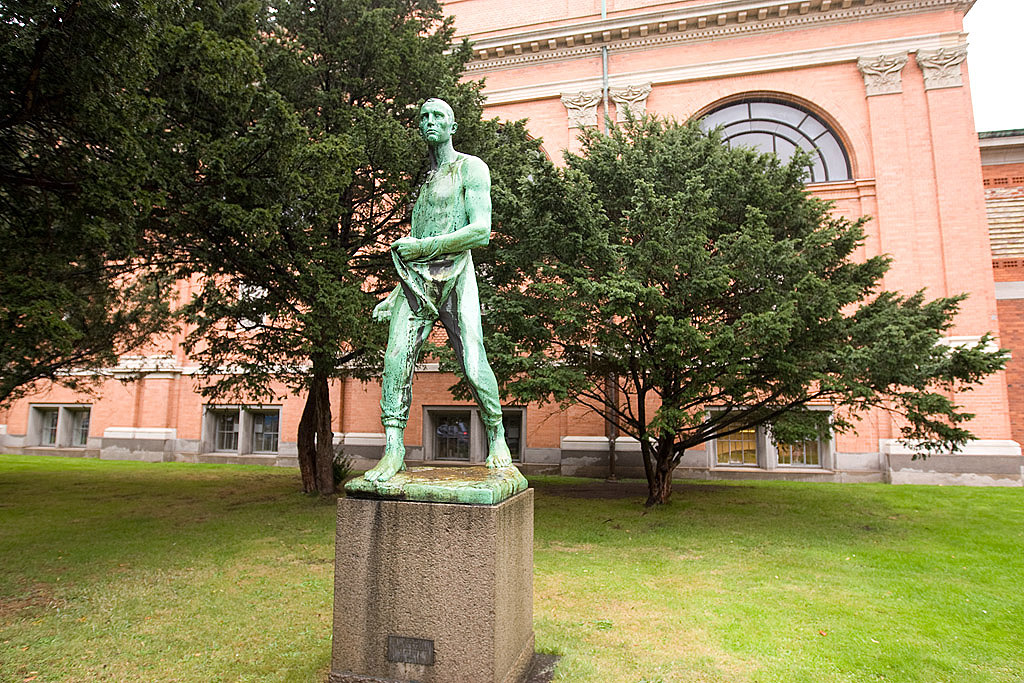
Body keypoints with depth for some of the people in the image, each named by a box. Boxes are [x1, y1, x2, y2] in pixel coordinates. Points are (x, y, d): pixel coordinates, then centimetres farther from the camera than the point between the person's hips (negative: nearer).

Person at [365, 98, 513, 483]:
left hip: (454, 276, -5)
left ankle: (496, 438, 8)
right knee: (397, 360, -12)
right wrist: (395, 296, 21)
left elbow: (482, 232, -8)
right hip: (416, 280, 6)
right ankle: (393, 449, -6)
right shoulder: (423, 180, 26)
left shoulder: (471, 168, 6)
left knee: (474, 368, -13)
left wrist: (422, 245, -8)